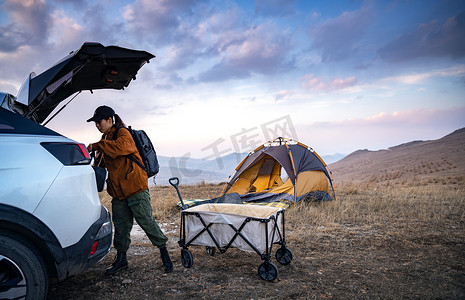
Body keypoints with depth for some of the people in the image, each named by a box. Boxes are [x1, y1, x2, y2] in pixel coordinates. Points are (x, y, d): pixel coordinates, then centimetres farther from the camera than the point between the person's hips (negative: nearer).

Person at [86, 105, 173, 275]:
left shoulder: (123, 133, -8)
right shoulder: (106, 139, 19)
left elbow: (121, 147, -32)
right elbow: (101, 163, 28)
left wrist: (96, 146, -23)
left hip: (136, 190, -8)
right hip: (117, 192, 8)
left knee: (146, 222, -4)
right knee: (121, 225, 12)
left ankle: (163, 250, 12)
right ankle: (121, 259, 24)